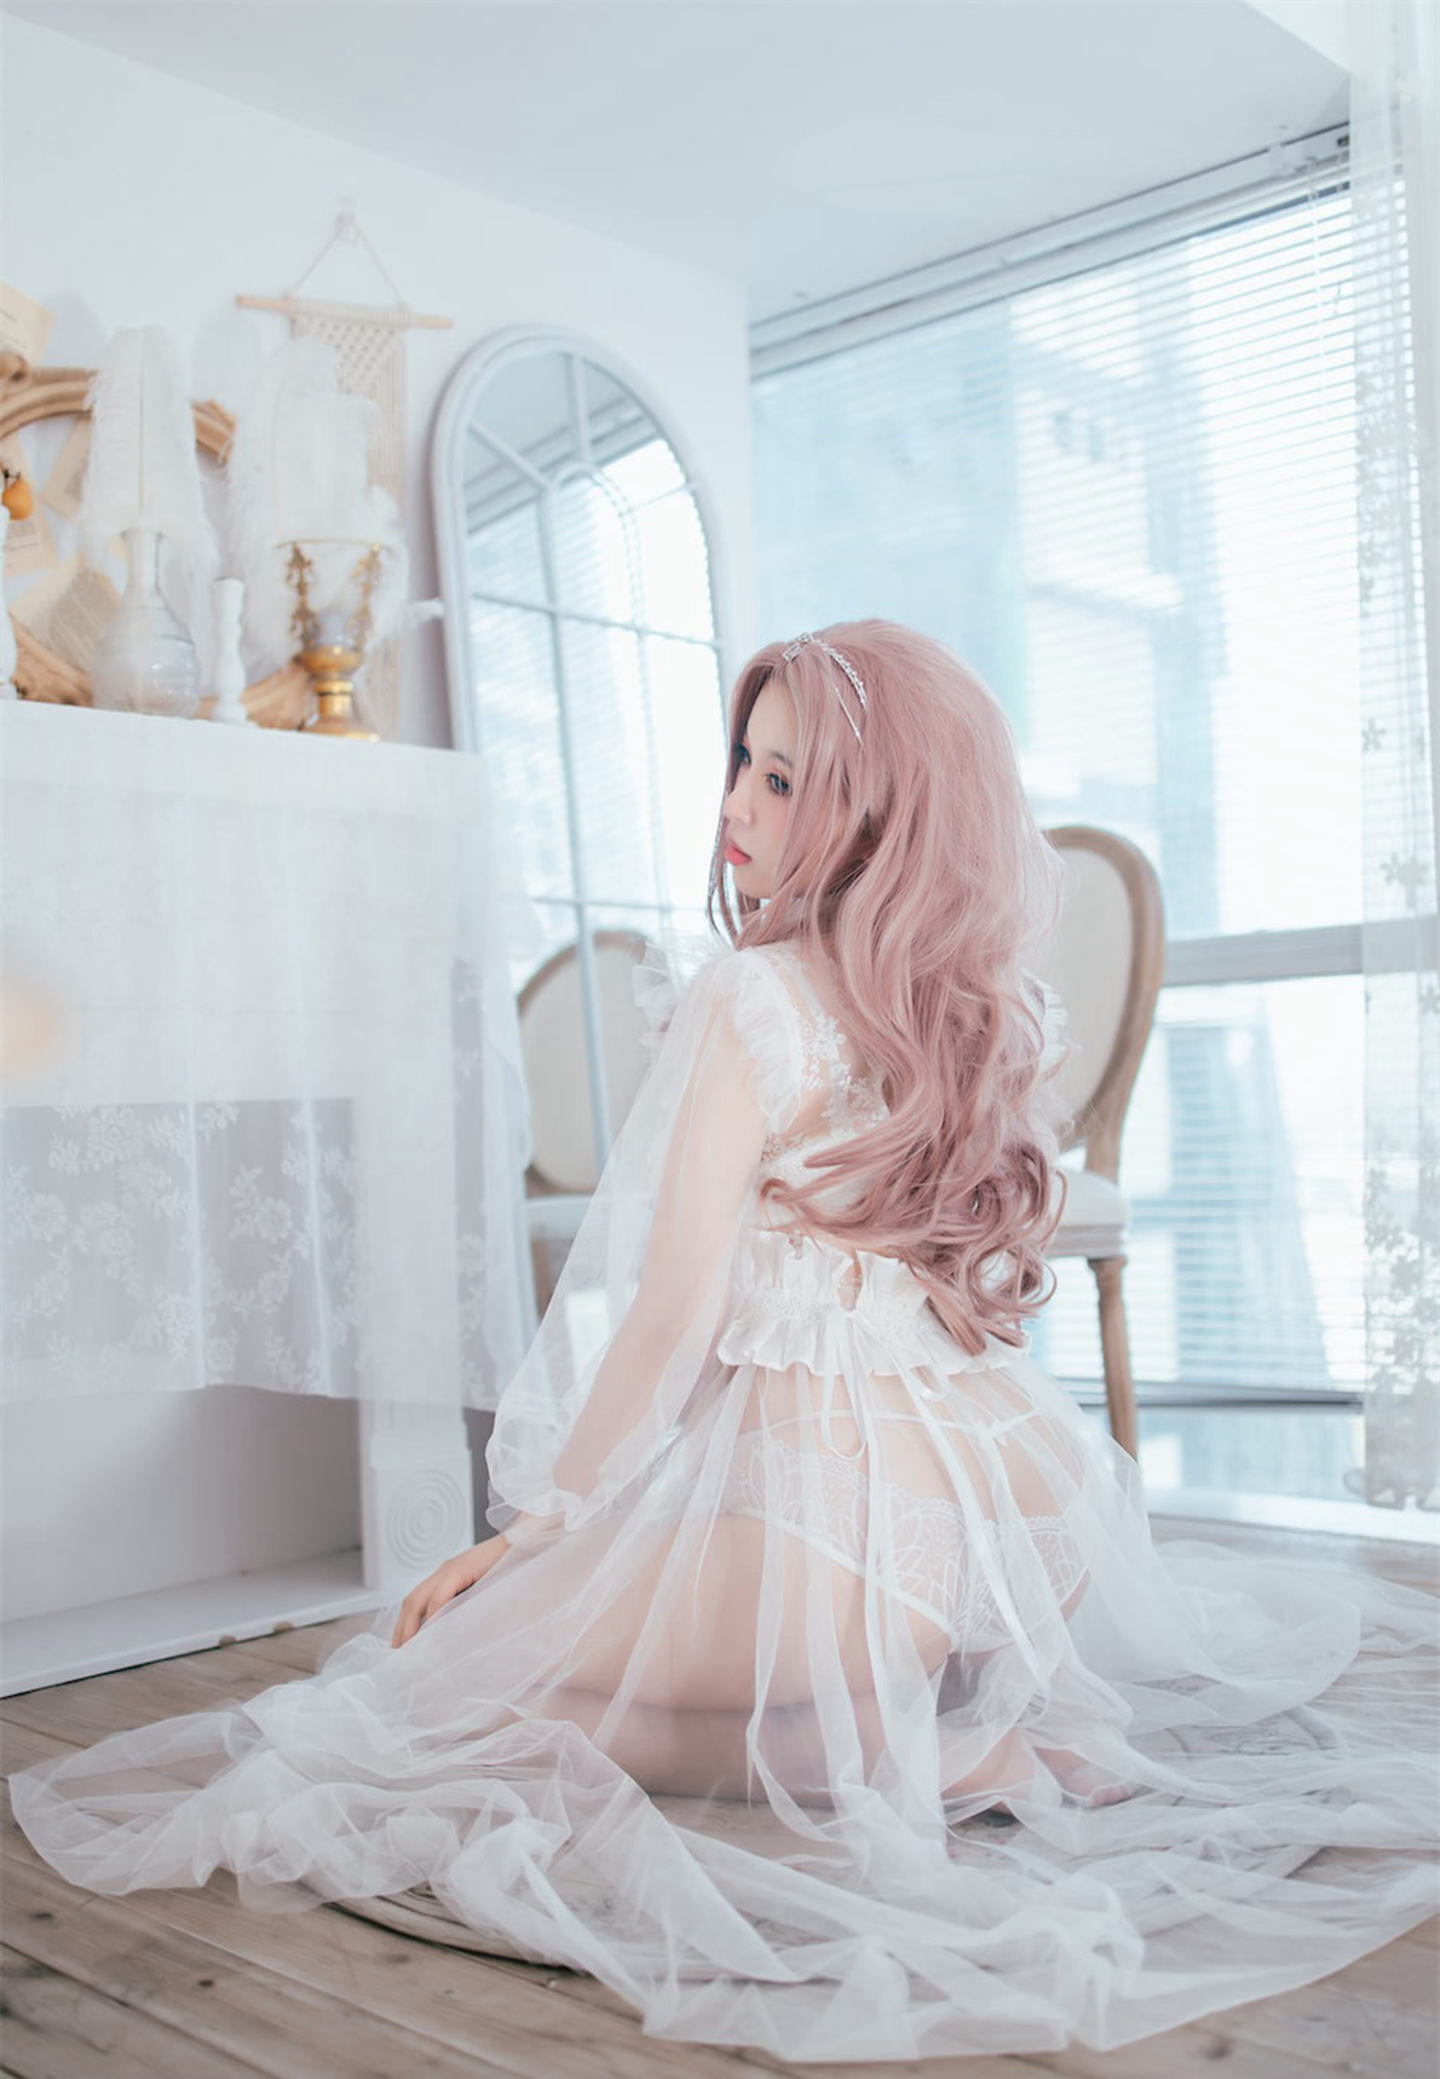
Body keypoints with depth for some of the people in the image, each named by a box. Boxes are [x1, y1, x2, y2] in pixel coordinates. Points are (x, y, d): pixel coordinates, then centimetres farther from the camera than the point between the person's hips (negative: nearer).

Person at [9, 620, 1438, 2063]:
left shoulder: (755, 996, -15)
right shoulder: (999, 1010, 5)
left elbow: (675, 1314, -13)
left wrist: (538, 1525, -1)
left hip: (825, 1505, -9)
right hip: (1019, 1494, 9)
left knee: (468, 1657, 6)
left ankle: (896, 1744, -5)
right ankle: (984, 1712, 11)